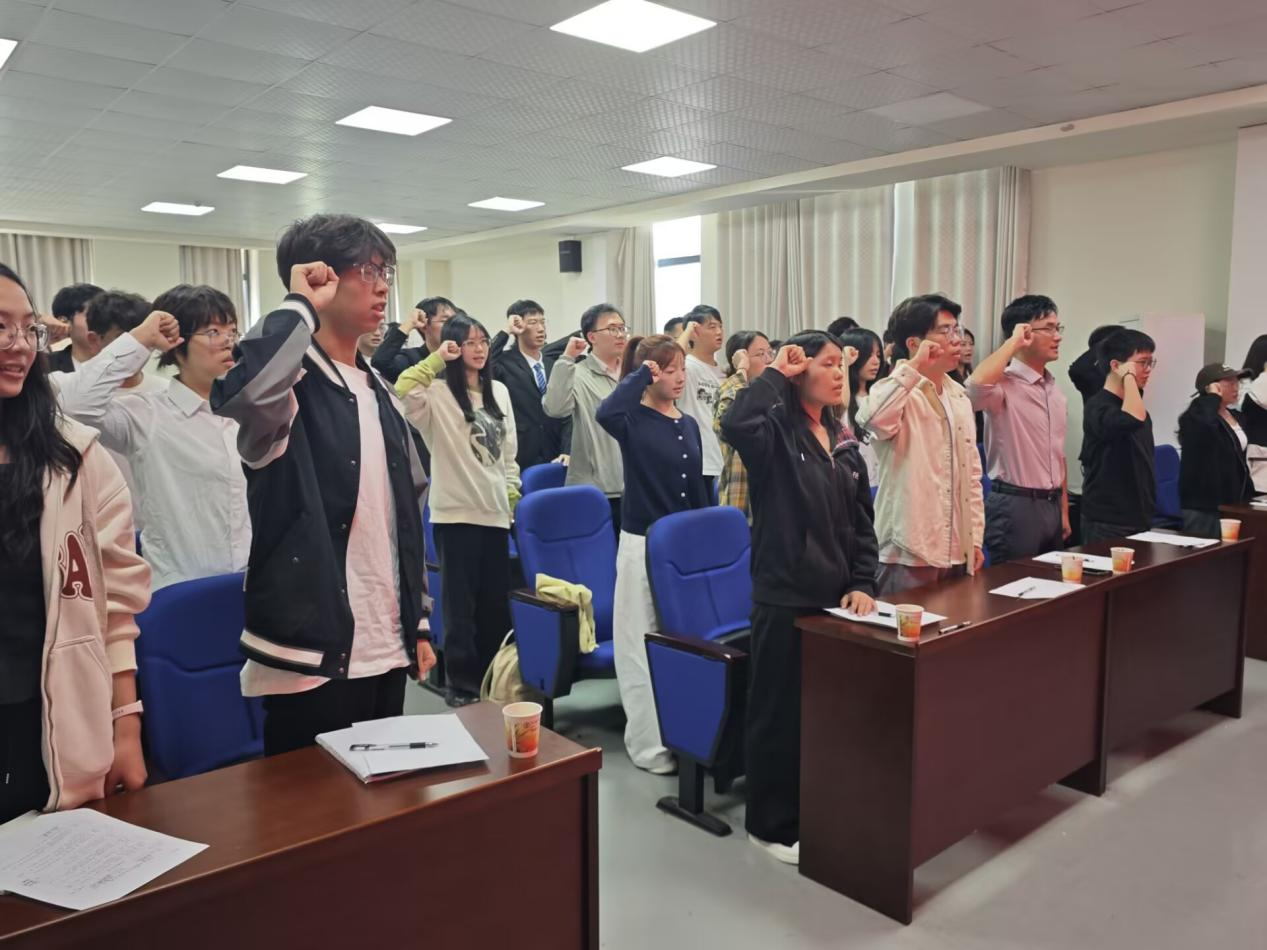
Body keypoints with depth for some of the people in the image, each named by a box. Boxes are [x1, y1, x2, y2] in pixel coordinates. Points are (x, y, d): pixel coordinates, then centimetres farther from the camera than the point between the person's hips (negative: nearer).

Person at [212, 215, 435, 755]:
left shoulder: (380, 394, 11)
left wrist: (419, 620, 15)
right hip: (311, 654, -7)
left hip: (386, 648, 7)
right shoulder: (290, 386, -11)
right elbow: (241, 392, -38)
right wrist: (300, 307, -22)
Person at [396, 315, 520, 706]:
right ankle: (462, 685, 17)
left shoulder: (500, 391, 10)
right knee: (461, 604, 4)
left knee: (496, 603, 13)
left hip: (495, 510, 5)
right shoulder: (438, 394, -7)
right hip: (456, 512, -5)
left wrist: (512, 493, 10)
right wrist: (436, 359, -20)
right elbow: (402, 390, -29)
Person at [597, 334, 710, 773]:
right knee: (643, 645, 3)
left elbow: (699, 489, 14)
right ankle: (649, 742, 13)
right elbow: (606, 412, -35)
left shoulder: (689, 424, 9)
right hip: (643, 544, -6)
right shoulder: (634, 420, -9)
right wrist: (641, 374, -22)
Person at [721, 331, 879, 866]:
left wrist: (863, 583, 1)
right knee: (780, 713, 4)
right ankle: (772, 825, 21)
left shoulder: (839, 439, 11)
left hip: (834, 596, 8)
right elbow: (734, 424, -37)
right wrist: (775, 373, -21)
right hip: (785, 597, -7)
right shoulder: (776, 433, -11)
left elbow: (859, 522, 13)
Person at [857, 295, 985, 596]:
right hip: (910, 554, -7)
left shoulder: (959, 396, 12)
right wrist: (914, 367, -28)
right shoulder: (898, 392, -11)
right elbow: (872, 418, -37)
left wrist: (975, 538, 13)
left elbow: (971, 473, 16)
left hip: (957, 553, 8)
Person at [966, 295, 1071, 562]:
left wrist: (1063, 510, 18)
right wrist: (1013, 342, -24)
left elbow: (1058, 455, 19)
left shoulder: (1055, 390, 13)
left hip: (1051, 505, 8)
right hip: (1014, 506, -8)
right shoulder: (1004, 385, -13)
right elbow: (976, 385, -39)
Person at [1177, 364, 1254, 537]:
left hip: (1232, 503, 8)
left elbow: (1239, 461, 23)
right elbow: (1205, 425, -38)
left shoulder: (1236, 416, 15)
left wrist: (1249, 494, 21)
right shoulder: (1196, 416, -11)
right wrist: (1213, 397, -21)